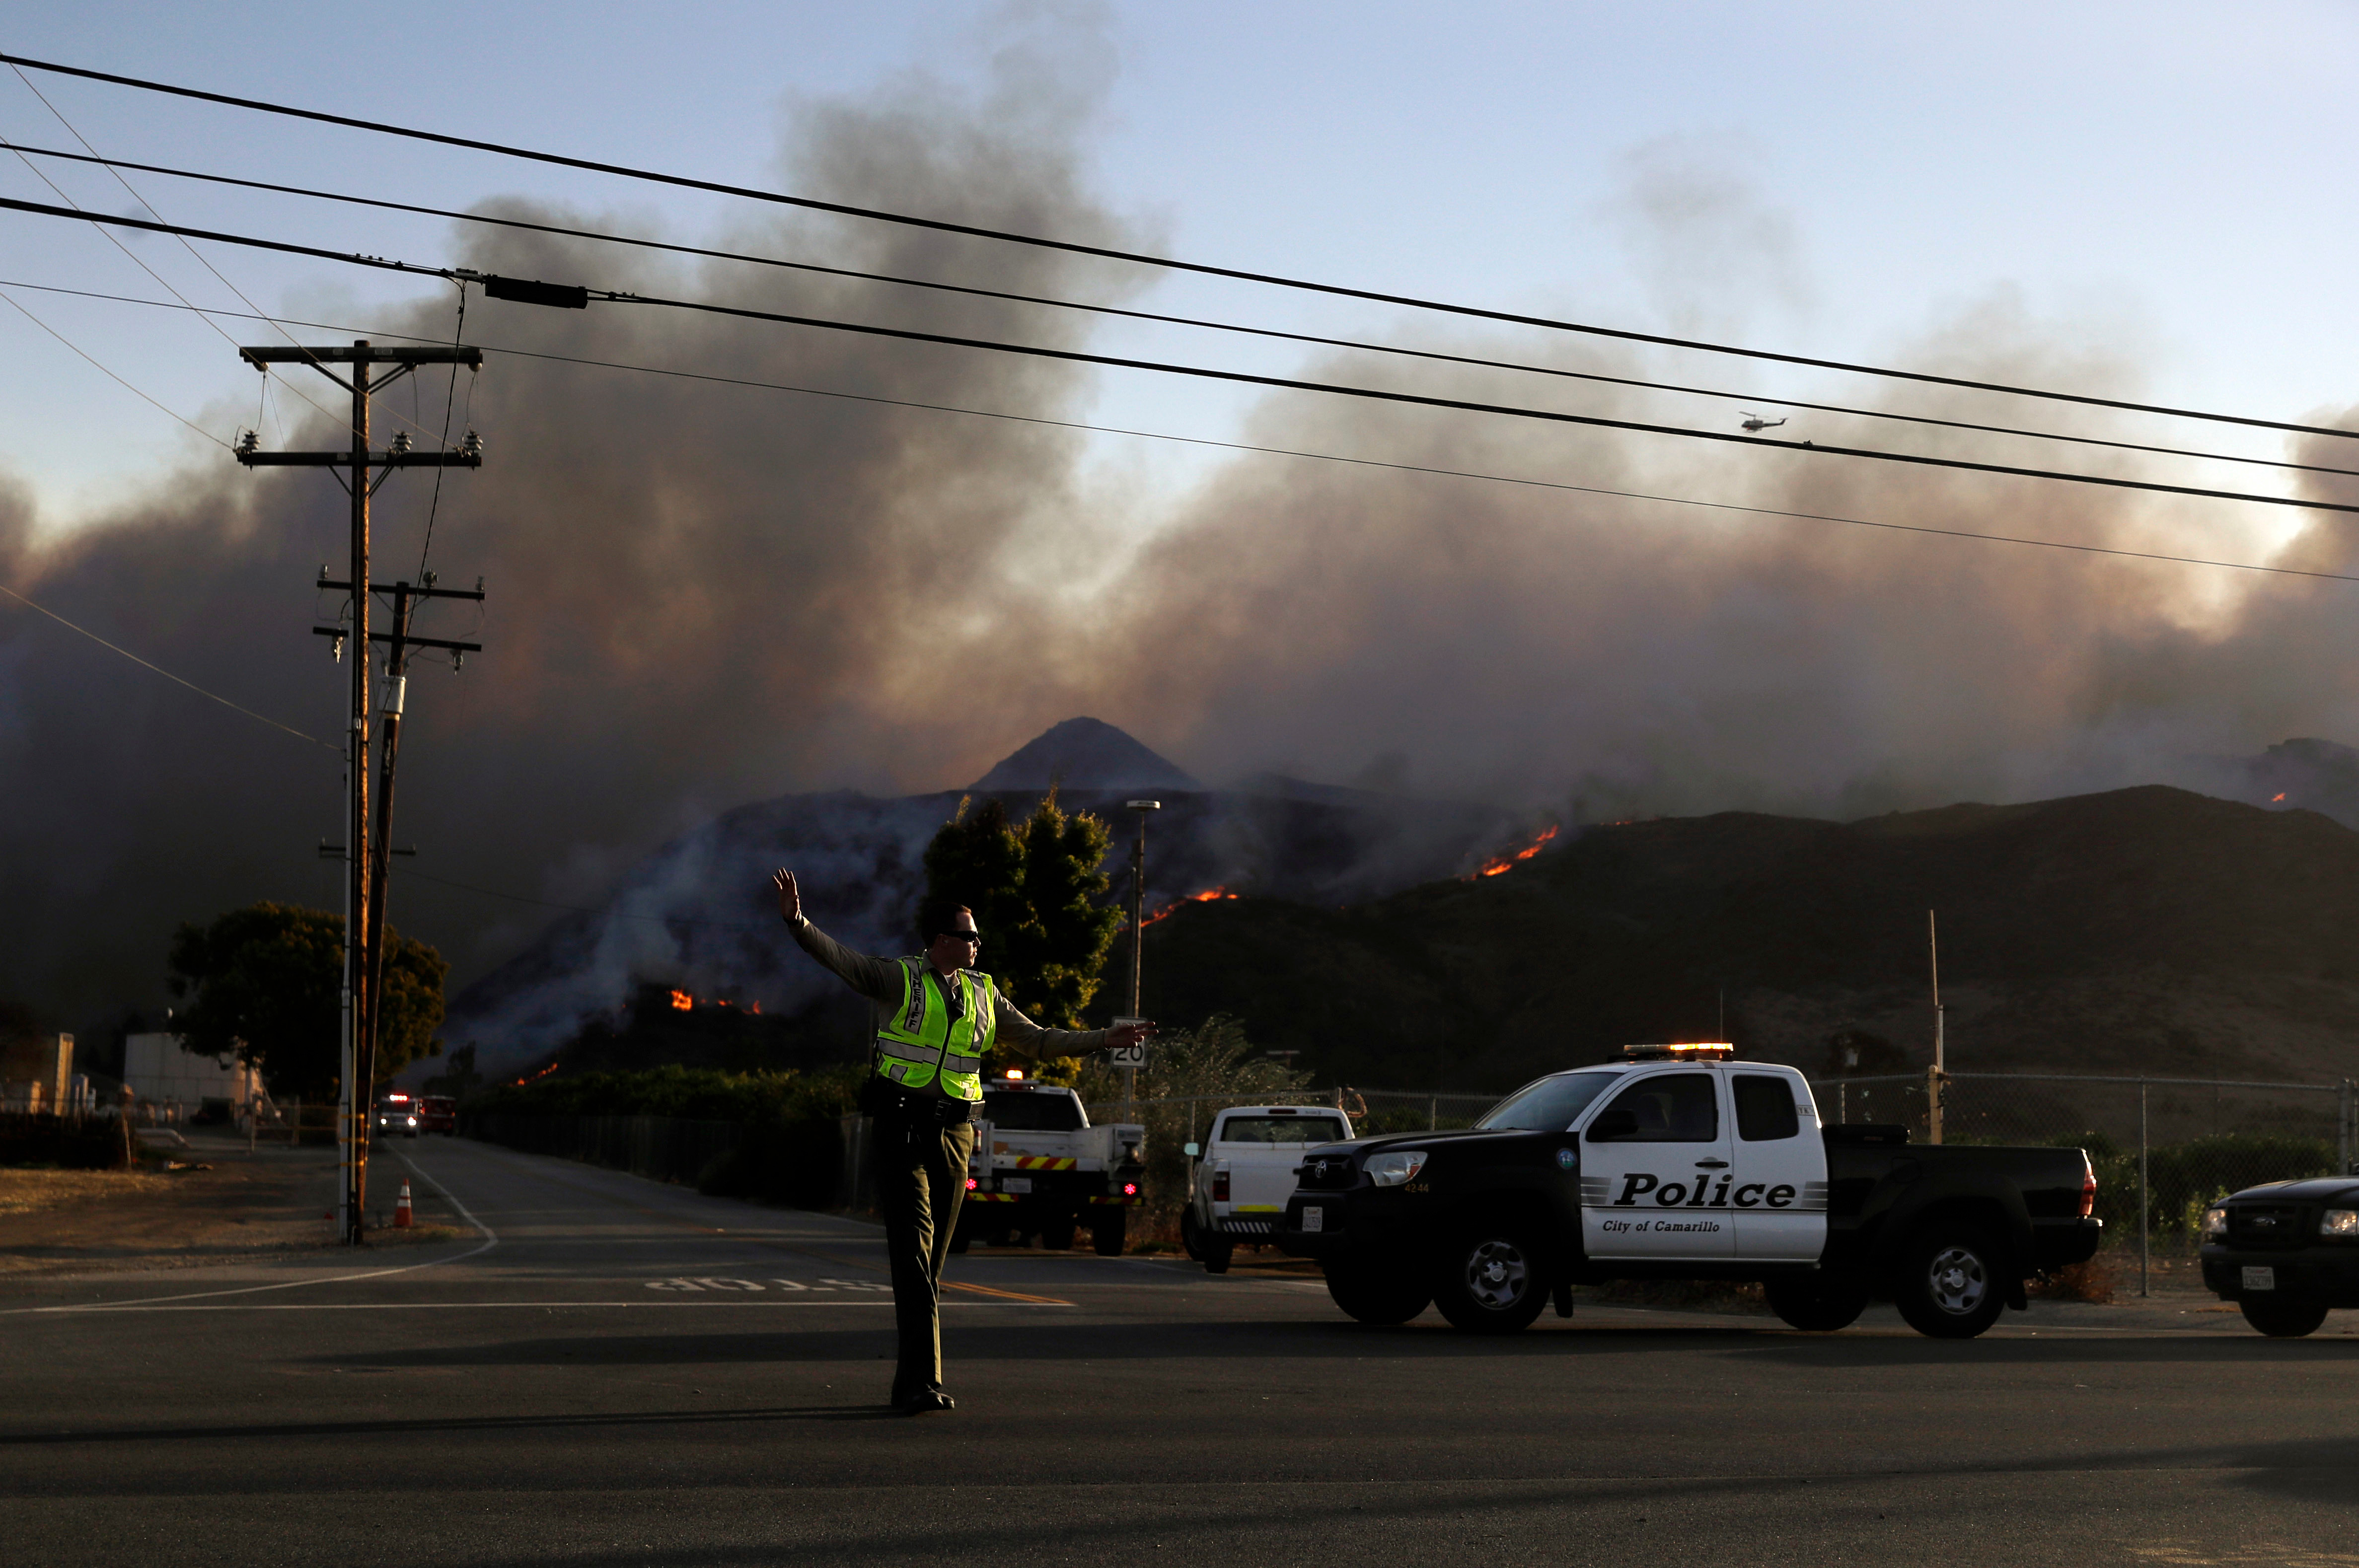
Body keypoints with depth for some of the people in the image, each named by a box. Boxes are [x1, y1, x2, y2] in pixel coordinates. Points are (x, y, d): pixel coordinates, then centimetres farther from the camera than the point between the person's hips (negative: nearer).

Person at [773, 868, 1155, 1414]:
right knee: (913, 1251, -14)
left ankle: (911, 1383, 14)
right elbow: (839, 958, -12)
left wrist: (1103, 1039, 16)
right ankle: (923, 1381, -20)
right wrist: (799, 923, -29)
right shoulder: (899, 979, 0)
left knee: (933, 1261, 7)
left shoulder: (982, 994, 15)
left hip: (954, 1133, 5)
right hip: (902, 1129, -5)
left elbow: (1037, 1041, 21)